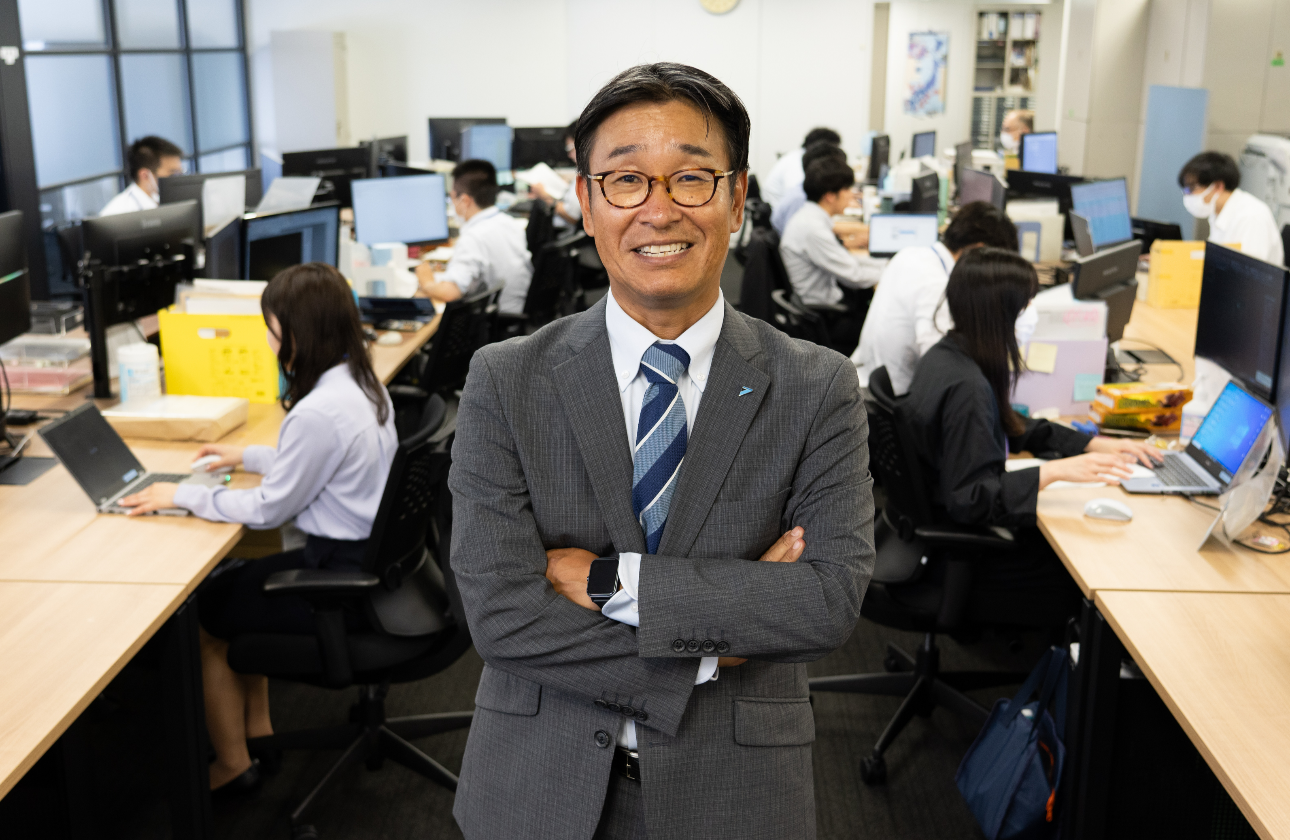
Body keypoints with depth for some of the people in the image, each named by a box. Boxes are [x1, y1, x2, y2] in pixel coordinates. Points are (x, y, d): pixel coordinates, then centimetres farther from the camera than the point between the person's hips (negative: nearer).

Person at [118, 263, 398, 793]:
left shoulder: (319, 412, -27)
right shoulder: (361, 382, 3)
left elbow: (269, 510, -17)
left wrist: (182, 495, -7)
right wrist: (247, 457, 23)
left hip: (340, 577, -9)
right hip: (368, 554, 9)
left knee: (199, 614, 8)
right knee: (231, 581, 23)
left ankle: (231, 765, 22)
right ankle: (257, 728, 30)